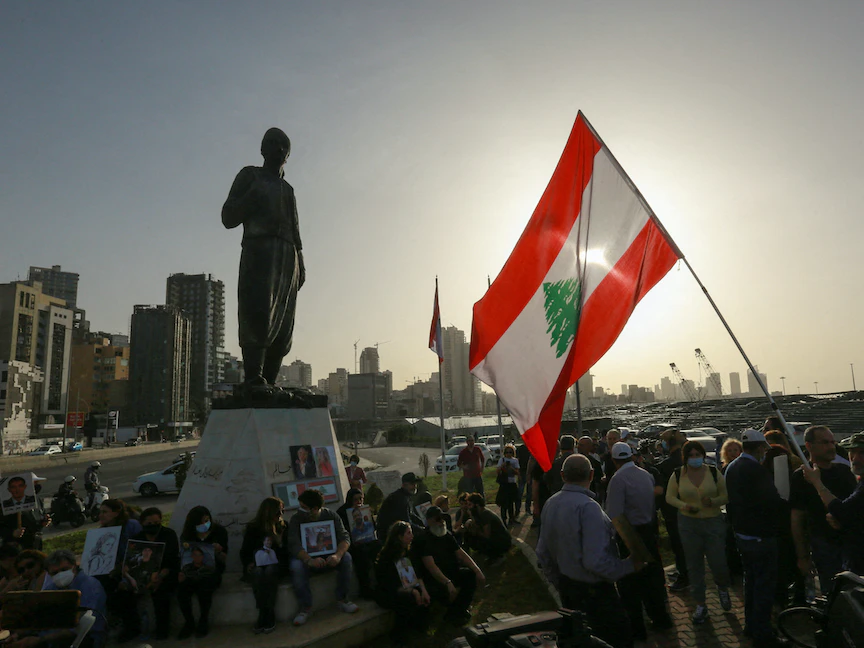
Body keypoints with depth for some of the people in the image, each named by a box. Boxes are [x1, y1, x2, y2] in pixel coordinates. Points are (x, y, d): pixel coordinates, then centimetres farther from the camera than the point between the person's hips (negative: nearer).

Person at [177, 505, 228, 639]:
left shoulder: (219, 531, -1)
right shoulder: (187, 534, 5)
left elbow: (224, 559, -1)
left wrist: (218, 552, -23)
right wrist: (182, 571, -15)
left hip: (212, 571, -2)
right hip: (192, 571, 2)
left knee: (204, 590, -33)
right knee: (181, 591, -29)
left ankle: (204, 620, -4)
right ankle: (189, 622, -1)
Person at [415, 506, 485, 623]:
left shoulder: (447, 535, 7)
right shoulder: (423, 539, -17)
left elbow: (461, 554, 4)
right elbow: (431, 566, -27)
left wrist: (478, 571, -10)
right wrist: (447, 582, -39)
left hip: (452, 572, 7)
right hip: (434, 578, -7)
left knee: (472, 574, -13)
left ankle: (460, 609, 1)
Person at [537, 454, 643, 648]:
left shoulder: (551, 503, 1)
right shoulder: (588, 507, -24)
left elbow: (543, 553, 8)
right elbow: (596, 561, -30)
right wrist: (630, 565, -14)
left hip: (567, 587, 8)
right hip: (594, 592, -8)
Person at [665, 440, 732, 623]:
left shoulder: (714, 472, -4)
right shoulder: (678, 474, -3)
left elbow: (725, 496, 0)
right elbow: (669, 496, 3)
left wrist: (713, 501, -20)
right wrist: (683, 506, -16)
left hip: (714, 522, 0)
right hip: (688, 524, 1)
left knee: (718, 563, 0)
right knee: (694, 565, 8)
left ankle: (723, 589, 36)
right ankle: (700, 604, 24)